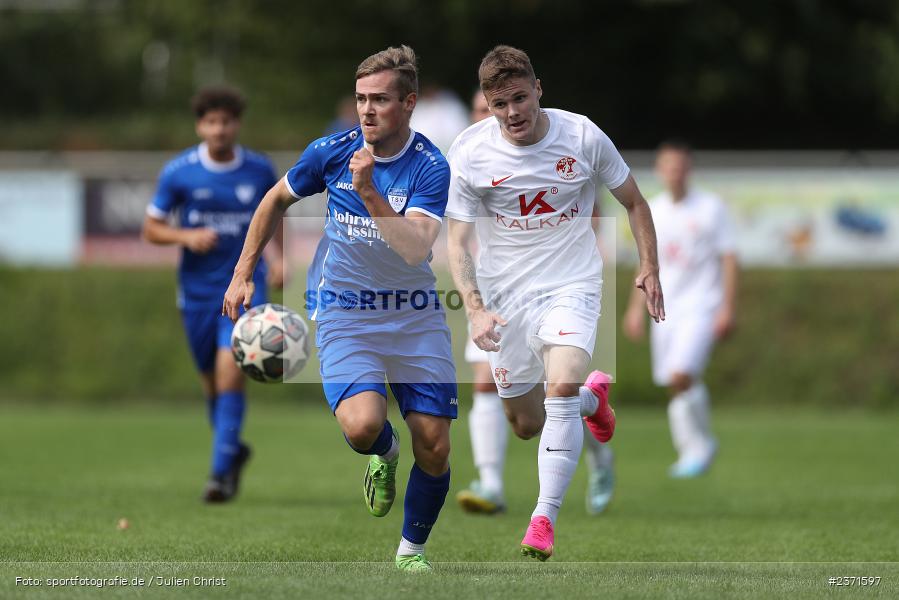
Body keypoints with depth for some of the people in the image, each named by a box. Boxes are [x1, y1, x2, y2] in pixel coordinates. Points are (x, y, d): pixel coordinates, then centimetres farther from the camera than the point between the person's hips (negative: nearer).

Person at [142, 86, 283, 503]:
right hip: (198, 291, 1)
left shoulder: (259, 170, -2)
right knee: (212, 379, 10)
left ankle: (221, 473, -16)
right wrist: (187, 236, -17)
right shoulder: (179, 172, -5)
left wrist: (279, 257, 3)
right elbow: (151, 229, 2)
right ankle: (233, 450, 38)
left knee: (230, 371, -18)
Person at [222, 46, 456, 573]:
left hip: (416, 315, 0)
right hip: (345, 311, 0)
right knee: (362, 423, -26)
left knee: (434, 447, -5)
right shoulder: (332, 152, -6)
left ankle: (413, 549, 21)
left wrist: (368, 191, -34)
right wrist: (243, 274, 11)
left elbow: (415, 249, -27)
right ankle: (383, 453, 12)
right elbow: (277, 201, 12)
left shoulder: (431, 168, -13)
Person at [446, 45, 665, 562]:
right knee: (527, 425, 10)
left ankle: (544, 519, -22)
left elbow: (634, 202, 6)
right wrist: (476, 309, -24)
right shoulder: (471, 152, -12)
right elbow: (457, 241, -10)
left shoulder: (583, 136, -10)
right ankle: (593, 397, 45)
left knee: (562, 385, -29)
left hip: (571, 286, -2)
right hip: (505, 294, 2)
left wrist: (650, 269, -4)